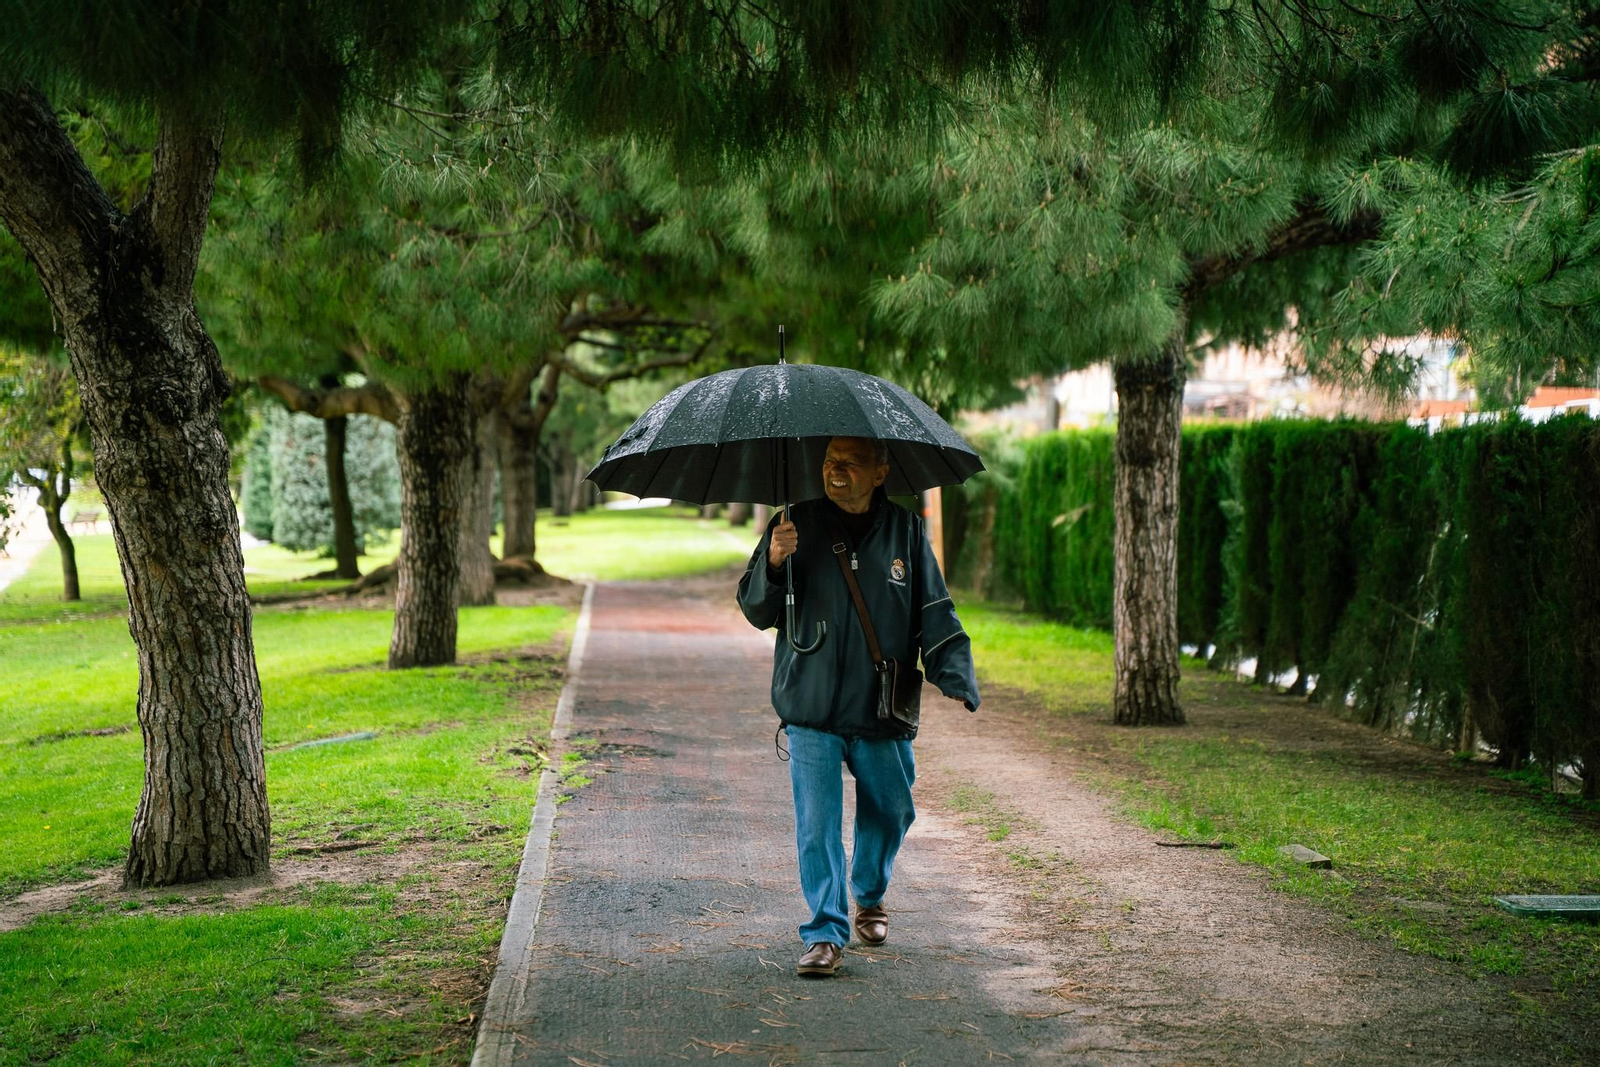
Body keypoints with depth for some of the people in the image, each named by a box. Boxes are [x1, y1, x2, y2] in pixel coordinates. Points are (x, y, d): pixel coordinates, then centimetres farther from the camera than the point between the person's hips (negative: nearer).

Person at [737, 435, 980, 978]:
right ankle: (825, 931, -1)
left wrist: (956, 676, -10)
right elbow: (755, 610, -2)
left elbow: (934, 613, 4)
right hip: (810, 709, -2)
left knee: (890, 810, 15)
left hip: (882, 709, 2)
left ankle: (869, 897, 41)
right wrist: (774, 562, -21)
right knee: (817, 820, -7)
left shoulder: (904, 530, 2)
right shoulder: (796, 524, -2)